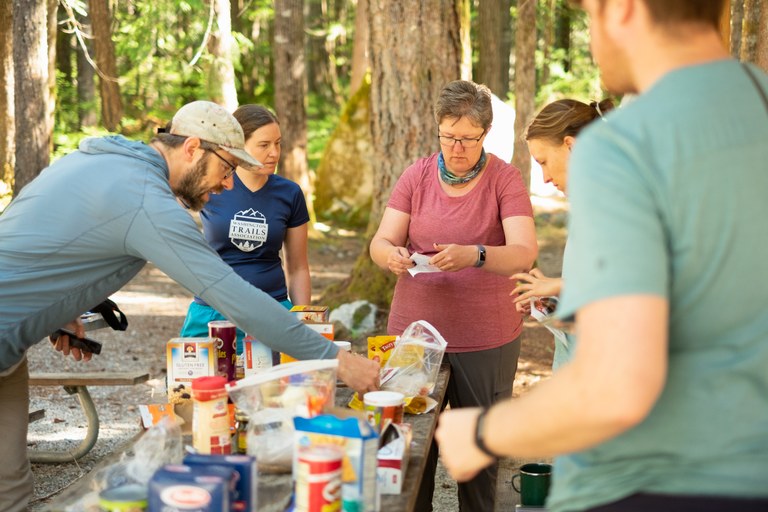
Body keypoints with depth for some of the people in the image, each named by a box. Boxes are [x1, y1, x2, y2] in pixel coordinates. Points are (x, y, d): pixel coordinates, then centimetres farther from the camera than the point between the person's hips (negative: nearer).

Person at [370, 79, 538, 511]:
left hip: (485, 341, -2)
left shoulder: (504, 179, -5)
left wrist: (475, 256, -36)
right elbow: (381, 242, 0)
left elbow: (525, 253, -16)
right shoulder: (417, 176, 4)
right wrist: (390, 255, -24)